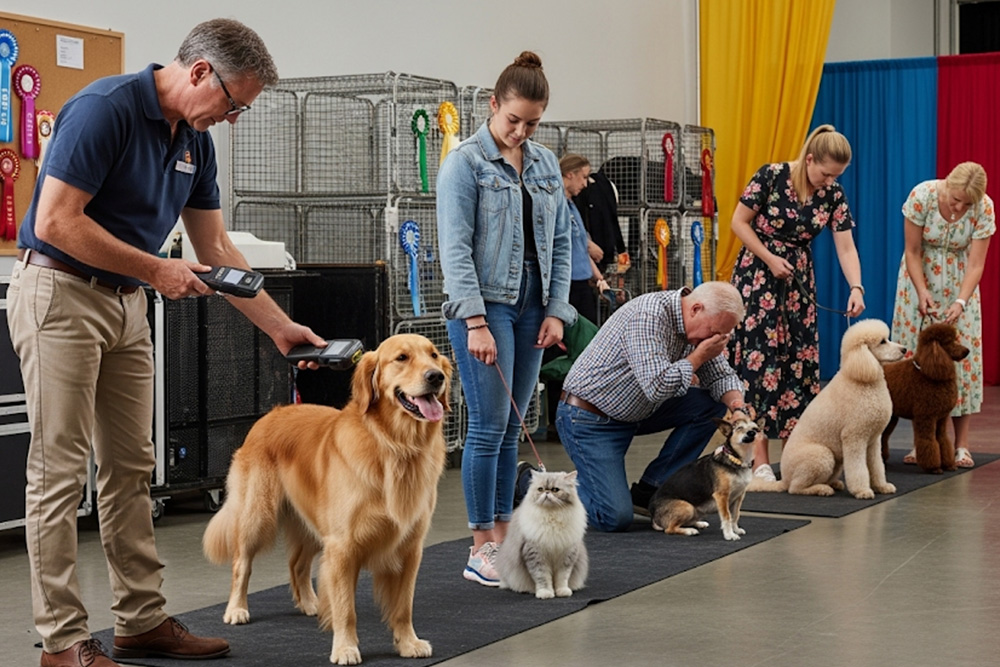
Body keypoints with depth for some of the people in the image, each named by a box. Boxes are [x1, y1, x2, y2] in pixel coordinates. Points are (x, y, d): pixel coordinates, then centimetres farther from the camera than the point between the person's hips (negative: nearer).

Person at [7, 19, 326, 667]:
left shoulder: (195, 140, 7)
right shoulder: (104, 108, -19)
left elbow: (217, 249, 14)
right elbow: (56, 222, -24)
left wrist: (280, 326, 11)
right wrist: (155, 268, -18)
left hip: (127, 303, 9)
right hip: (60, 292, -9)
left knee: (131, 468, 11)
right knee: (60, 471, -5)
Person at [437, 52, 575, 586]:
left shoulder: (545, 164, 12)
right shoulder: (465, 162, -7)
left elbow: (560, 242, 15)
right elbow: (455, 247, -12)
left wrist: (555, 310, 5)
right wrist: (476, 322, -19)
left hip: (531, 307, 6)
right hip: (484, 303, -6)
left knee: (511, 428, 9)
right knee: (489, 426, -8)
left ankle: (503, 535, 16)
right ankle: (480, 548, -3)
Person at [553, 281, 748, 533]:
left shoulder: (700, 326, -1)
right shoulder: (649, 316, -27)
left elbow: (720, 375, 7)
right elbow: (657, 386, -34)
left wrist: (738, 407, -14)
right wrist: (698, 356, -22)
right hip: (589, 418, -9)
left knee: (712, 405, -6)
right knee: (615, 518, -21)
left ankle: (648, 492, 2)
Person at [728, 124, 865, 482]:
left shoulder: (832, 194, -5)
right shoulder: (771, 176, -17)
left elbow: (846, 247, -8)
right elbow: (739, 222, -10)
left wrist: (856, 288, -23)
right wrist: (770, 259, -16)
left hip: (798, 279, 5)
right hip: (757, 275, -5)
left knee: (799, 358, 3)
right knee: (760, 356, -10)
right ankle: (760, 458, -11)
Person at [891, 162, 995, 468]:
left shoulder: (984, 209, -22)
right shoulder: (922, 196, -25)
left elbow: (975, 264, -20)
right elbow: (912, 252, -16)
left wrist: (961, 301, -34)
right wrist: (922, 293, -26)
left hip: (958, 283, 0)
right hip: (921, 276, 0)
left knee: (961, 353, -5)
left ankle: (961, 445, 0)